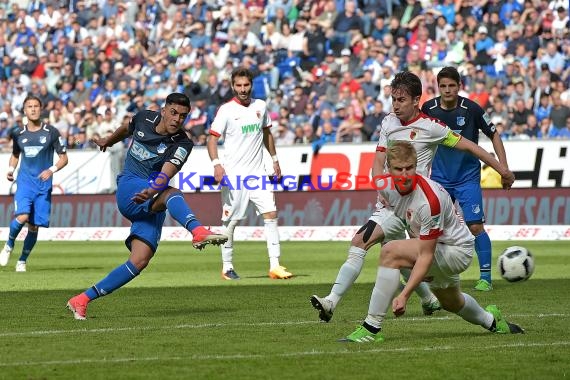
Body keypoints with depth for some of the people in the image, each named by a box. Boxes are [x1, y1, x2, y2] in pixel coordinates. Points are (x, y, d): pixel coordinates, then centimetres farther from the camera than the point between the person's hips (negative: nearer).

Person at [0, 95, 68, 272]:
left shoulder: (51, 132, -2)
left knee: (34, 226, 1)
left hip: (44, 184, 0)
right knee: (22, 216, -23)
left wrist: (52, 170, -16)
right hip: (24, 182, 0)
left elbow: (64, 158, 2)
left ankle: (22, 260, 18)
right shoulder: (18, 133, 5)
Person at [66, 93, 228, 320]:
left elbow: (165, 175, -23)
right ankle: (198, 232, -63)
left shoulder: (182, 145, -5)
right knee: (171, 194, -32)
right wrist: (108, 141, 47)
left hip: (152, 203, 1)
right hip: (128, 189, -1)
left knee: (139, 261, -13)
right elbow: (127, 129, 29)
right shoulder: (144, 118, 3)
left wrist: (150, 192, -43)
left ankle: (82, 300, -5)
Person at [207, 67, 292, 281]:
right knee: (230, 221, 1)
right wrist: (216, 164, -22)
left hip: (257, 172, 4)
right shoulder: (226, 110, -7)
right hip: (234, 174, -4)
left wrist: (274, 159, 22)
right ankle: (227, 267, 13)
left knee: (271, 213, -7)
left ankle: (275, 266, -7)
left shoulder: (260, 106, 8)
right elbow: (212, 139, -9)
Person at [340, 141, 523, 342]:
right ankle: (490, 320, 64)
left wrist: (404, 295, -39)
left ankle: (371, 329, -27)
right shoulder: (386, 185, -14)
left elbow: (426, 255, -34)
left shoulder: (430, 200, -35)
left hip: (457, 249, -9)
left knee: (391, 252, -30)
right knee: (451, 303, 32)